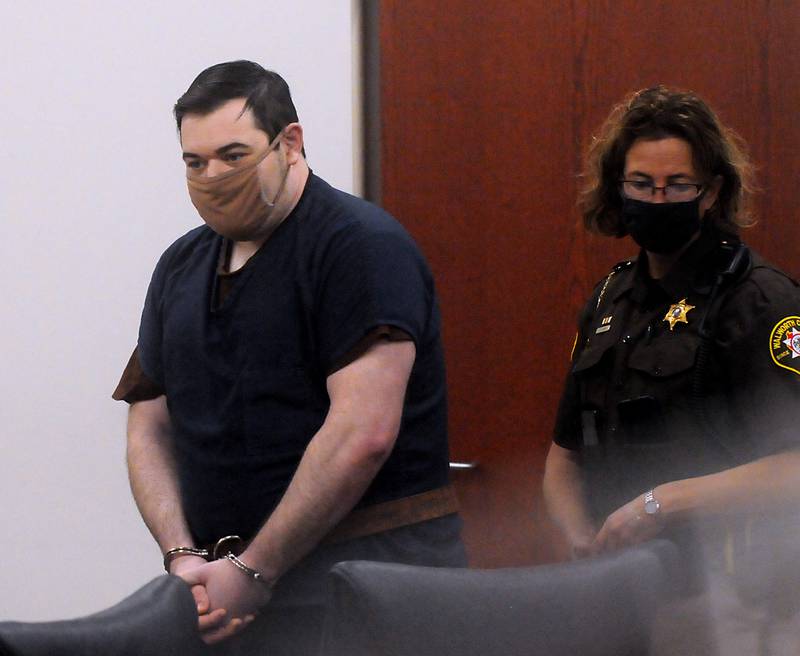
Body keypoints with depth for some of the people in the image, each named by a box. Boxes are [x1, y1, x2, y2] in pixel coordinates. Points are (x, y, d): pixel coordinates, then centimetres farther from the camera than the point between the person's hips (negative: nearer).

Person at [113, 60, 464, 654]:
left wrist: (254, 571, -16)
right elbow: (150, 429, 13)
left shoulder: (362, 244, -9)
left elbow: (363, 436, -18)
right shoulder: (181, 267, 15)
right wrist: (183, 556, -4)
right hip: (235, 586, 6)